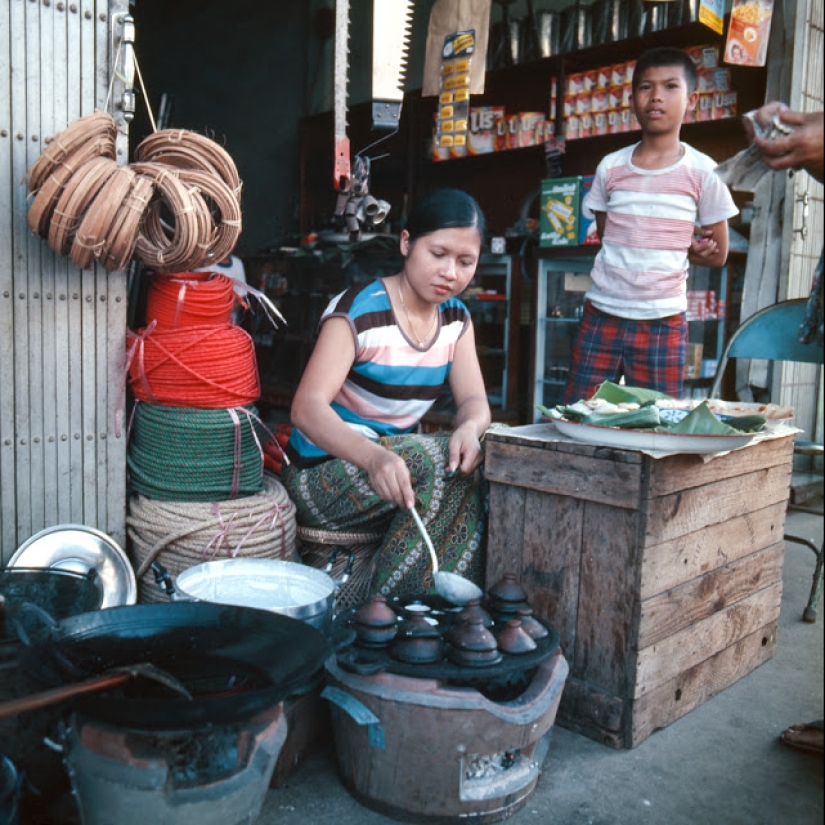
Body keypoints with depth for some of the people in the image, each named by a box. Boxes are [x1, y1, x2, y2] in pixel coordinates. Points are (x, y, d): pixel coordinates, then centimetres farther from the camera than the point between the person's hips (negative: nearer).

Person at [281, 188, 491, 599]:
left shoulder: (456, 319, 6)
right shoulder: (358, 311, -16)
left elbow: (474, 400, -2)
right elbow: (307, 408, -28)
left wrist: (470, 428, -29)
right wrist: (374, 457, -47)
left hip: (394, 462, 6)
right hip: (323, 471, -6)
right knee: (437, 462, -30)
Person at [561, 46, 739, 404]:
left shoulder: (703, 173, -1)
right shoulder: (610, 167, 6)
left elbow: (718, 255, 4)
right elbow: (605, 236, 11)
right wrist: (676, 244, -1)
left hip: (663, 321, -2)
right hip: (602, 313, 2)